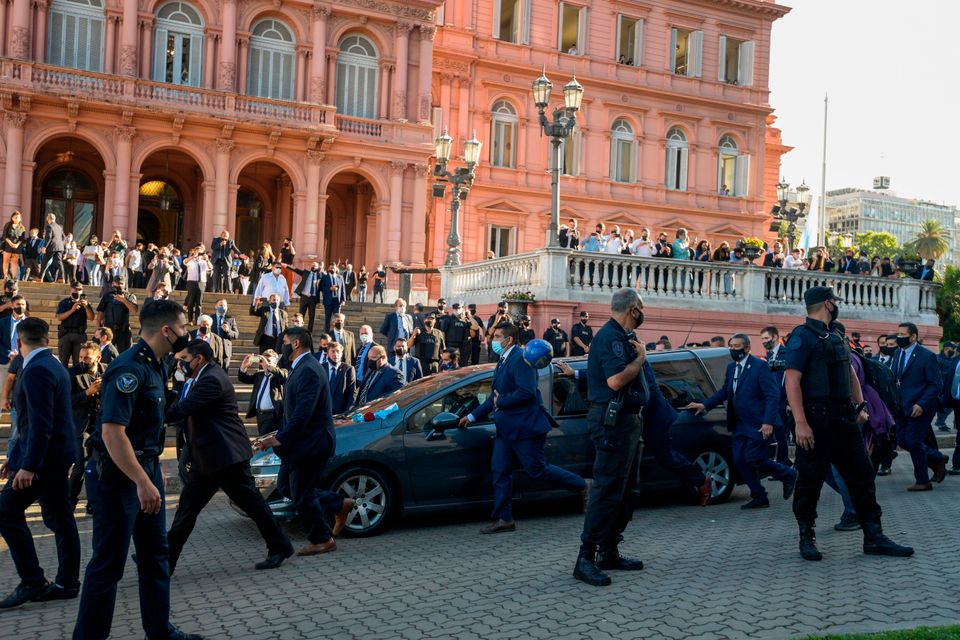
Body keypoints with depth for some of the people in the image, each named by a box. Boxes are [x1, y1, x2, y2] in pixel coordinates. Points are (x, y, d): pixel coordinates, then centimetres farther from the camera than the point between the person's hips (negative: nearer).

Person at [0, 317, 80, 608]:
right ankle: (67, 582, 16)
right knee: (59, 518, 11)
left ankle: (32, 582, 0)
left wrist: (28, 465, -25)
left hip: (43, 456, -10)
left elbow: (40, 423, -24)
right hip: (56, 455, 10)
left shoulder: (36, 370, -17)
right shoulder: (52, 366, 13)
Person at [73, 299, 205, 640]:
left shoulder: (154, 365, 9)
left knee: (156, 556, 15)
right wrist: (142, 482, -30)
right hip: (119, 476, -10)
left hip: (146, 470, 10)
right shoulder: (130, 368, -22)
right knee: (109, 563, 0)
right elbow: (112, 432, -29)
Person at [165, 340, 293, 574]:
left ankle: (279, 548, 14)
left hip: (225, 455, -10)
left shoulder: (211, 380, -18)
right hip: (206, 458, 10)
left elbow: (181, 409, -25)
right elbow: (184, 408, 12)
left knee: (251, 502, 1)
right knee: (186, 507, 8)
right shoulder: (200, 379, 15)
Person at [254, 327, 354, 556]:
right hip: (299, 442, 10)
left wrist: (280, 438, -28)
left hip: (311, 442, -10)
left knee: (301, 494, -1)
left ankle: (322, 540, 16)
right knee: (286, 486, 16)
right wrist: (279, 436, 13)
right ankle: (339, 505, 22)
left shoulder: (309, 370, -20)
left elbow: (303, 412, -28)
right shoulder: (300, 368, 13)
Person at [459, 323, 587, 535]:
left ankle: (582, 487, 13)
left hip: (525, 427, -10)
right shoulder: (503, 361, 16)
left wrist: (501, 401, -13)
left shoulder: (520, 358, -15)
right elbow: (495, 396, 21)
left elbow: (527, 392, -25)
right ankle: (503, 519, 11)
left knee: (537, 470, -4)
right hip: (506, 428, 10)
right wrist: (472, 416, 21)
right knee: (500, 471, 6)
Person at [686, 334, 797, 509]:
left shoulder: (760, 366, -12)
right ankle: (759, 497, 16)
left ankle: (788, 476, 16)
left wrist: (768, 422, -22)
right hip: (740, 424, 8)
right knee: (739, 460, 4)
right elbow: (724, 391, 19)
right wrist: (704, 405, 8)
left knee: (753, 459, -8)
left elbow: (773, 395, -15)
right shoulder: (731, 367, 11)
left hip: (758, 425, -8)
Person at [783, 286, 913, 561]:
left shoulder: (835, 337, 18)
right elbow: (792, 381, -18)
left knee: (862, 475, 7)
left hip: (844, 419, 8)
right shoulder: (802, 336, -10)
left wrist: (859, 407, 10)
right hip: (816, 420, -8)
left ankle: (874, 538, 12)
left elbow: (850, 374, 24)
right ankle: (807, 538, 13)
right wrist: (800, 423, -25)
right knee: (810, 480, 0)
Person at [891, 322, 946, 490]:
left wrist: (921, 404, -21)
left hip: (920, 408, -7)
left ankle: (923, 482, 11)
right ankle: (937, 458, 30)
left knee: (913, 442, -5)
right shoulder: (898, 353, 8)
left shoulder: (927, 356, -13)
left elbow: (936, 384, -13)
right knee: (903, 441, 8)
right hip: (903, 407, 7)